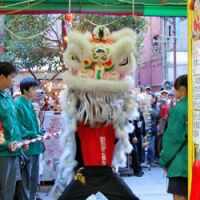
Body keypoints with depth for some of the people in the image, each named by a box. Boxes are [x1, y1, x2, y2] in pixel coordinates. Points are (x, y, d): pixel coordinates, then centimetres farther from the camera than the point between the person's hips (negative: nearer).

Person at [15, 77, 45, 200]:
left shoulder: (30, 104, 14)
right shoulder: (18, 105, -14)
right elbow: (18, 127, -20)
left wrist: (42, 134, 9)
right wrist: (34, 135, -22)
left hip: (35, 146, 9)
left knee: (34, 178, 16)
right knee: (26, 179, -1)